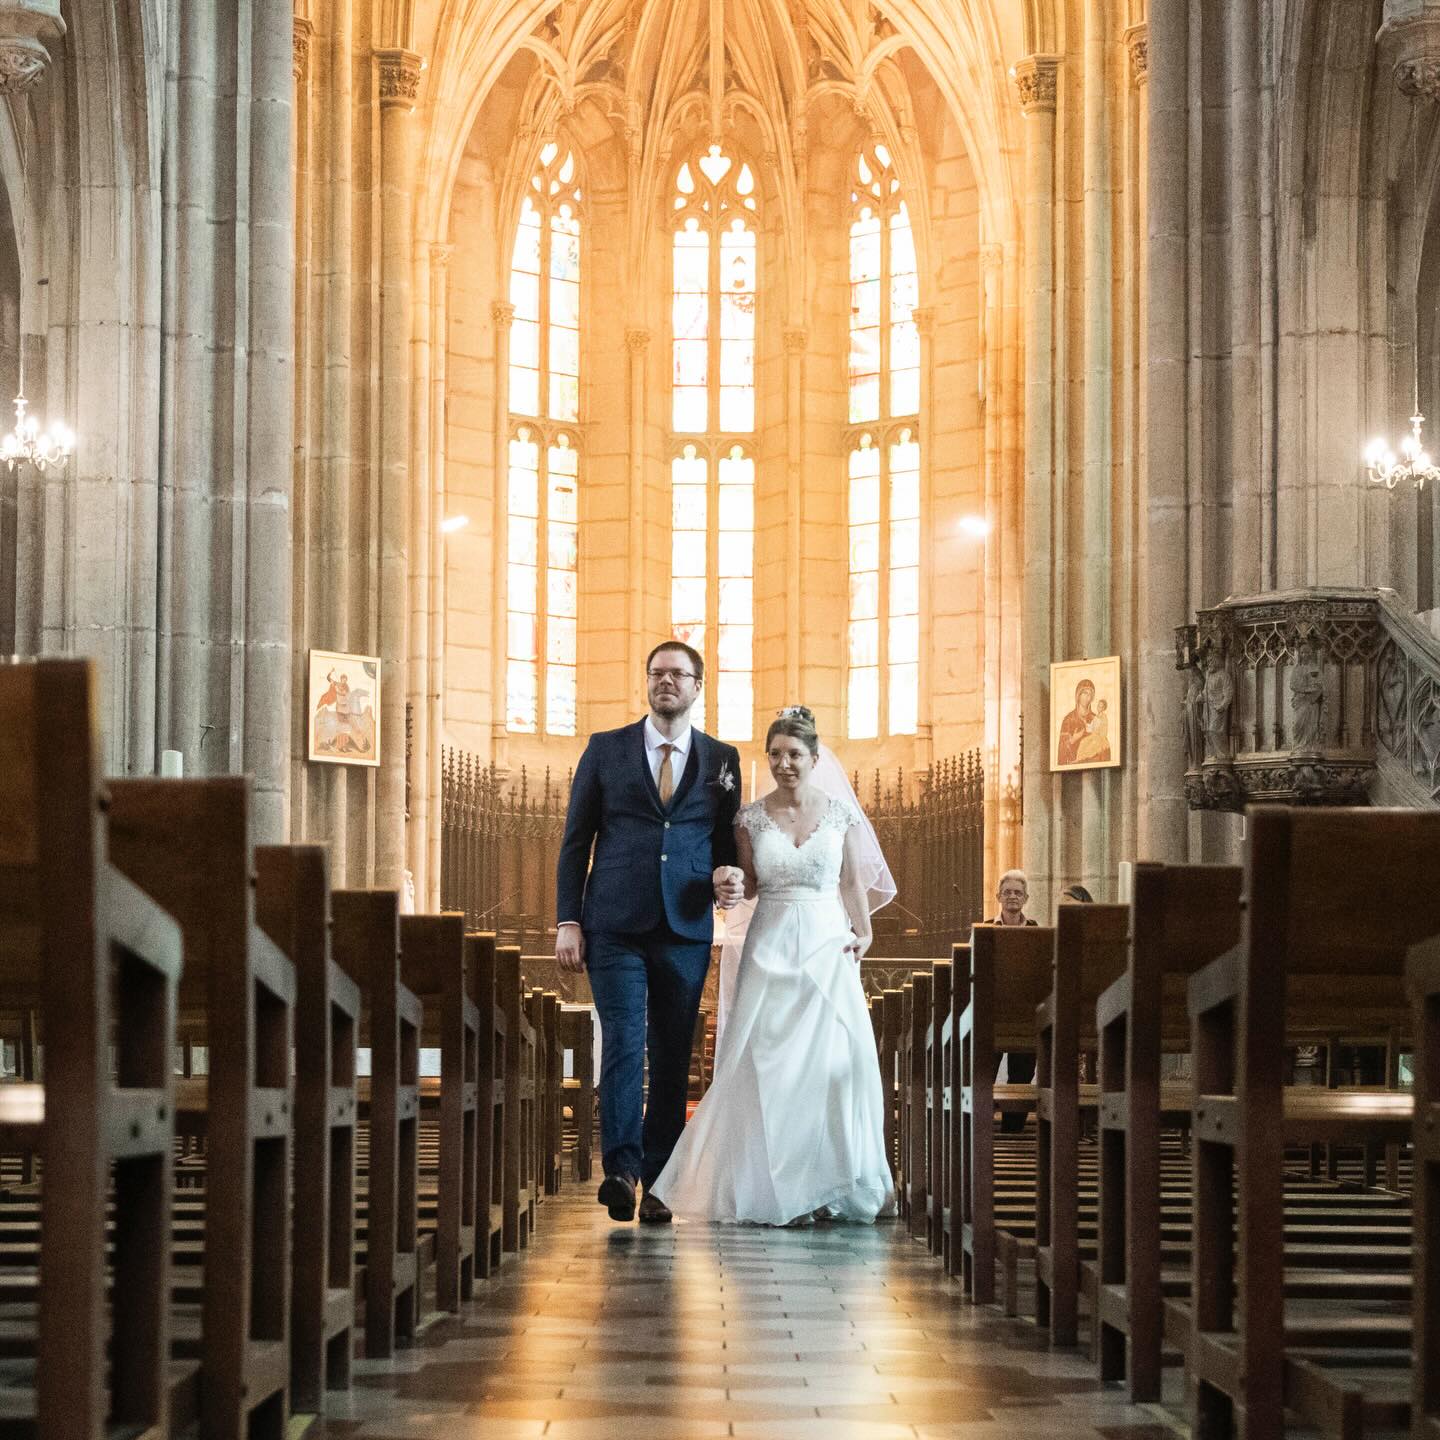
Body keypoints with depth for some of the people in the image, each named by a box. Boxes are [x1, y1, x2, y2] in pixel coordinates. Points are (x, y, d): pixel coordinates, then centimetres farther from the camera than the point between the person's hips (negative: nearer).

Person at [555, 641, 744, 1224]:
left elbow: (726, 842, 16)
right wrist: (567, 920, -1)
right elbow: (576, 839, 7)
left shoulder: (721, 760, 10)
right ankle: (620, 1169, -20)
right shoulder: (606, 749, 7)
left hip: (686, 931, 2)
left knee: (673, 1059, 4)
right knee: (624, 1044, -14)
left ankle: (654, 1181, 10)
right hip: (615, 928, -2)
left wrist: (728, 877, -7)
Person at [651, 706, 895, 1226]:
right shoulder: (751, 817, 4)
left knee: (830, 1059, -8)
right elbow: (747, 886, 10)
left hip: (827, 948, 0)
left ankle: (828, 1183, 4)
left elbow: (853, 881, 8)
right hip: (771, 947, 1)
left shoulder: (841, 812, 2)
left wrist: (863, 933, -1)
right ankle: (774, 1185, 2)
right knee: (769, 1063, -5)